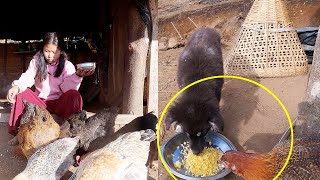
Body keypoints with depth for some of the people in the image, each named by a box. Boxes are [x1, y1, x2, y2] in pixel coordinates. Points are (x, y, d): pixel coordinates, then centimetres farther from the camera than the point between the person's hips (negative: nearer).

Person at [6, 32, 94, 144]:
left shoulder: (67, 66, -5)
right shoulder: (36, 61, 2)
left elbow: (67, 88, -17)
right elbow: (27, 77, -11)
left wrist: (77, 76, -37)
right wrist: (17, 86, -34)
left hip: (59, 104, -2)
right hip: (39, 102, 3)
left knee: (74, 95, -30)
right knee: (21, 92, -21)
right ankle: (16, 130, -18)